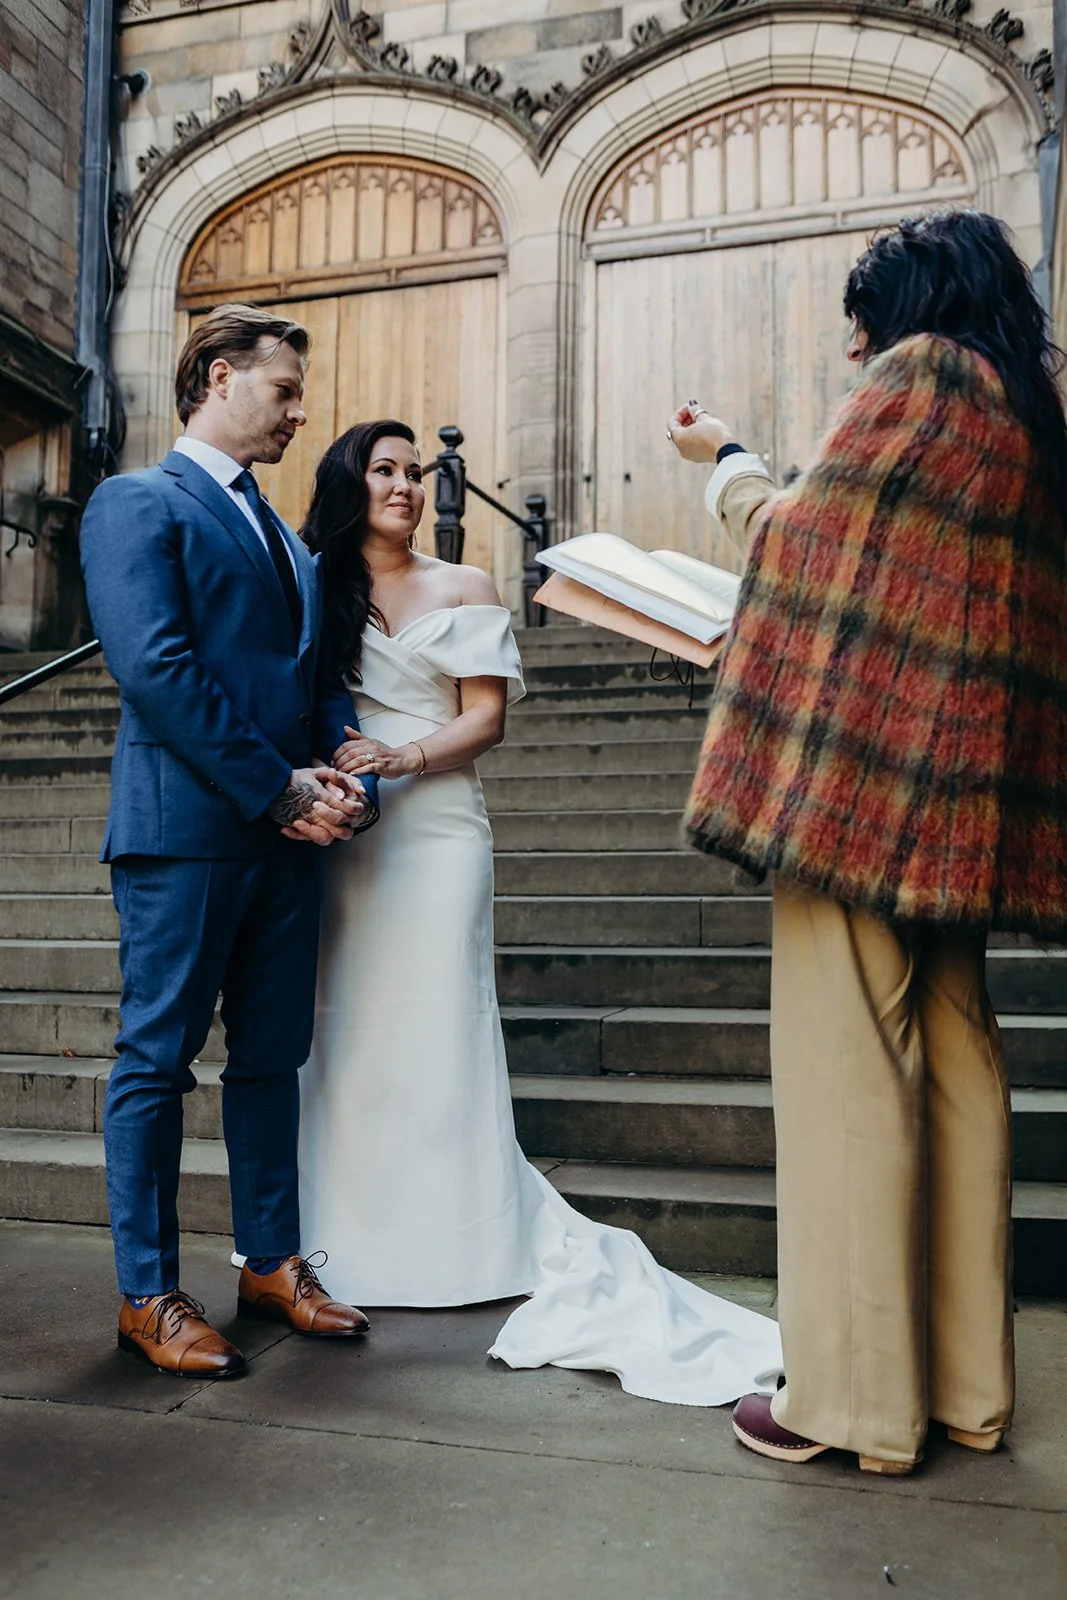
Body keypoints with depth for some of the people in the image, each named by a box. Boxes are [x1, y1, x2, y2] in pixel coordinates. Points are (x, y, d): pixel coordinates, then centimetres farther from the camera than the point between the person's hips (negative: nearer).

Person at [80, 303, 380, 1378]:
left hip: (287, 834, 8)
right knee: (157, 1059, 2)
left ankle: (272, 1264, 25)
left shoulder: (285, 536, 22)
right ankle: (147, 1296, 13)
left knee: (272, 1056, 13)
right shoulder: (138, 503, -2)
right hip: (186, 828, -7)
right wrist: (280, 787, -15)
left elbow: (319, 677, 19)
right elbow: (155, 668, -15)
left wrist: (344, 782, 0)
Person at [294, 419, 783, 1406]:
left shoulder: (462, 588, 9)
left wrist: (403, 757, -15)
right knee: (340, 1029, 3)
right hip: (337, 835, 2)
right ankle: (347, 1235, 15)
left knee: (436, 1026, -2)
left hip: (435, 831, -2)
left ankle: (464, 1238, 8)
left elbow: (486, 715, 2)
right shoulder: (314, 589, 13)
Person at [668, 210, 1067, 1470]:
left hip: (862, 764, -9)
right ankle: (965, 1382, 18)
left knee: (848, 1069, -5)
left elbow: (798, 538, -2)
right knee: (955, 1061, 9)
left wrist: (722, 463, 16)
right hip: (963, 783, 9)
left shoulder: (920, 371, 0)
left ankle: (858, 1395, 3)